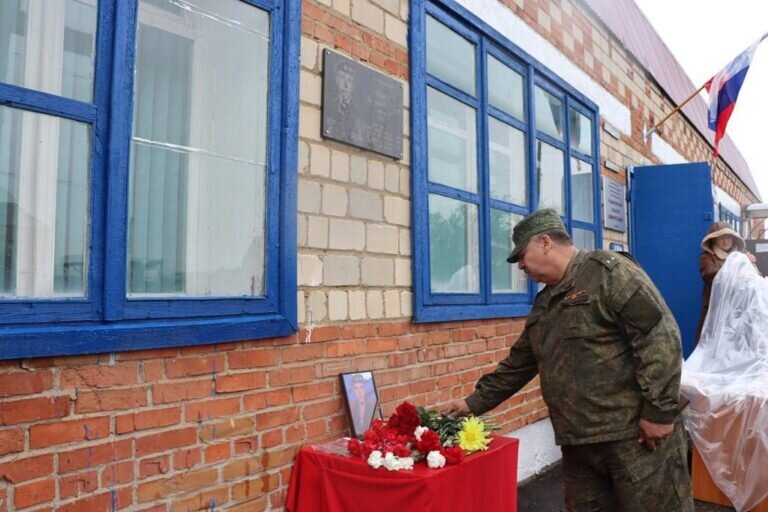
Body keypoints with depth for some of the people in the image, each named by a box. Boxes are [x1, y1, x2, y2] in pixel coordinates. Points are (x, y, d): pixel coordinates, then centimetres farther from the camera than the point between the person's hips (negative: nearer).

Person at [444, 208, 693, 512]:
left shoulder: (608, 271, -9)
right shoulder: (544, 303, 16)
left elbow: (659, 336, -16)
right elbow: (518, 364, 21)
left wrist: (659, 411, -19)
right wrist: (474, 402, 18)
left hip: (636, 434, -7)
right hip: (578, 442, 8)